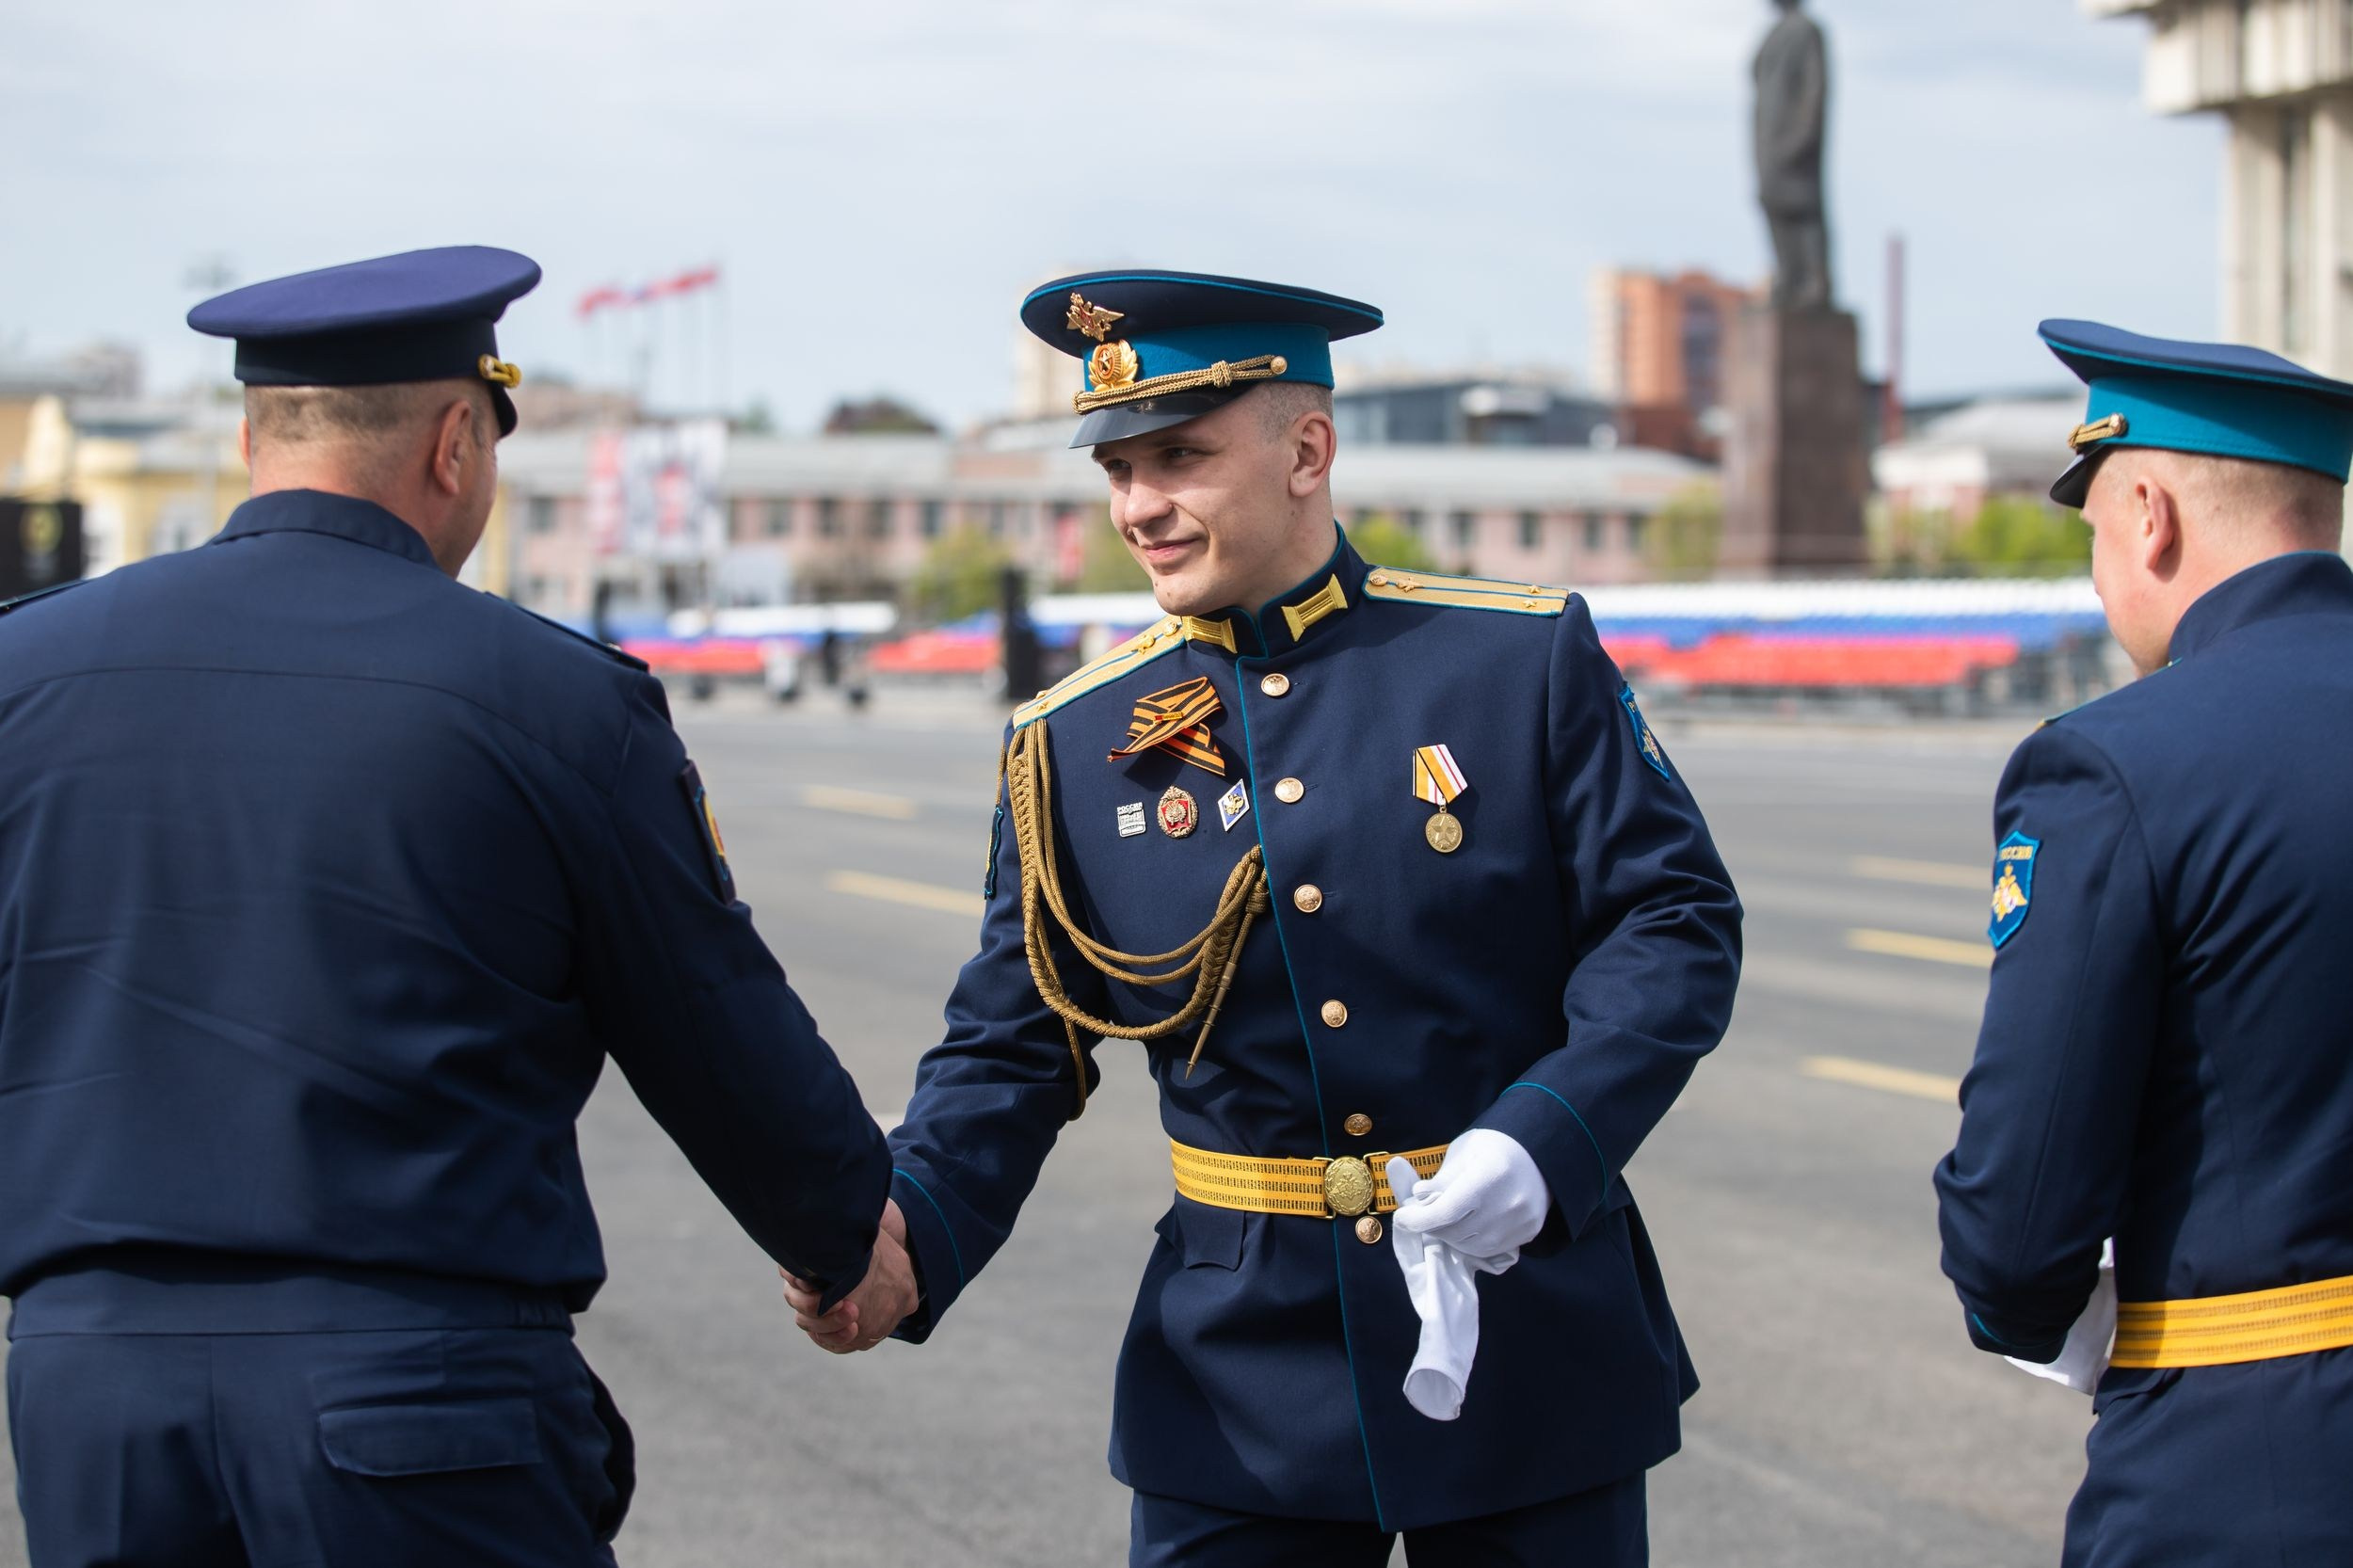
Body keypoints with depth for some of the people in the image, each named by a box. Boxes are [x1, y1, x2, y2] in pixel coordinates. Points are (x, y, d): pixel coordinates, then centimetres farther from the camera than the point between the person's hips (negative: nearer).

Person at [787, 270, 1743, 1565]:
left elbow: (1676, 922, -5)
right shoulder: (1076, 743, 2)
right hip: (1240, 1374, 1)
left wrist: (1545, 1140, -20)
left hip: (1534, 1342, -1)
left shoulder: (1524, 659, -4)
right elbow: (1014, 1049, 3)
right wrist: (912, 1228, -15)